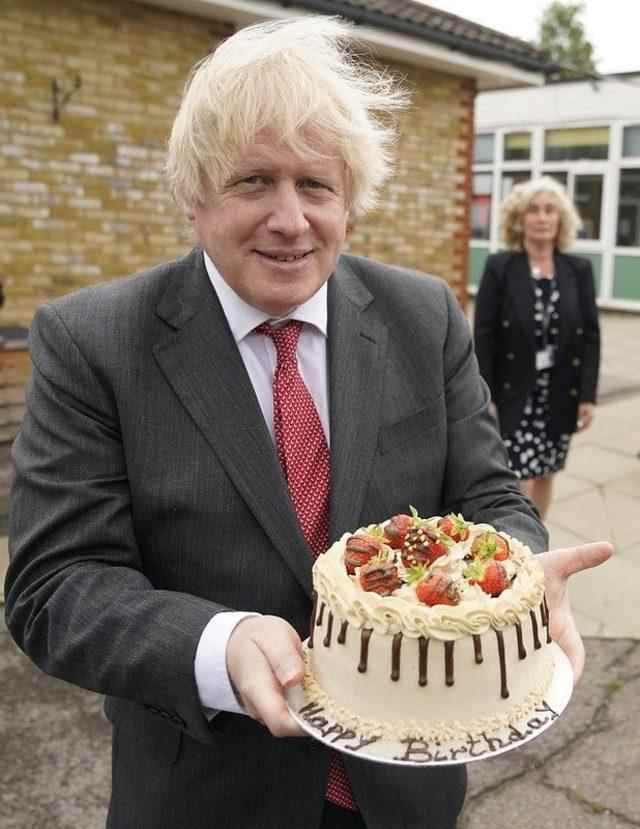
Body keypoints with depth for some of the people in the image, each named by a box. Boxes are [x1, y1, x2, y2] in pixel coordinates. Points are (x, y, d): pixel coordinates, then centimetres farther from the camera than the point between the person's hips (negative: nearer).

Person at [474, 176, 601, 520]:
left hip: (561, 393, 3)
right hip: (513, 392, -3)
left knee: (544, 476, 15)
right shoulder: (499, 267, -5)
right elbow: (483, 336, -7)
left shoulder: (579, 269, 3)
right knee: (520, 481, -6)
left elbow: (591, 336, 3)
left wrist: (588, 395, -3)